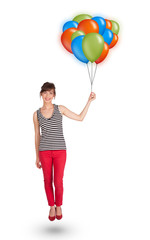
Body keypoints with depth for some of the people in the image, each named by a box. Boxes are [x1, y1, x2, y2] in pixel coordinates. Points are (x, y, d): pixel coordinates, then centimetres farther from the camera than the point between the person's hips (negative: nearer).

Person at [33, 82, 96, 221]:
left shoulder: (60, 108, 1)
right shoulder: (36, 114, 4)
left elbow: (80, 118, 5)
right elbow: (37, 136, 9)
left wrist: (89, 101, 0)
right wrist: (37, 157, 10)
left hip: (60, 150, -1)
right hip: (45, 151, 1)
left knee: (58, 182, 0)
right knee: (48, 180, 9)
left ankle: (58, 206, 28)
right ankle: (51, 207, 31)